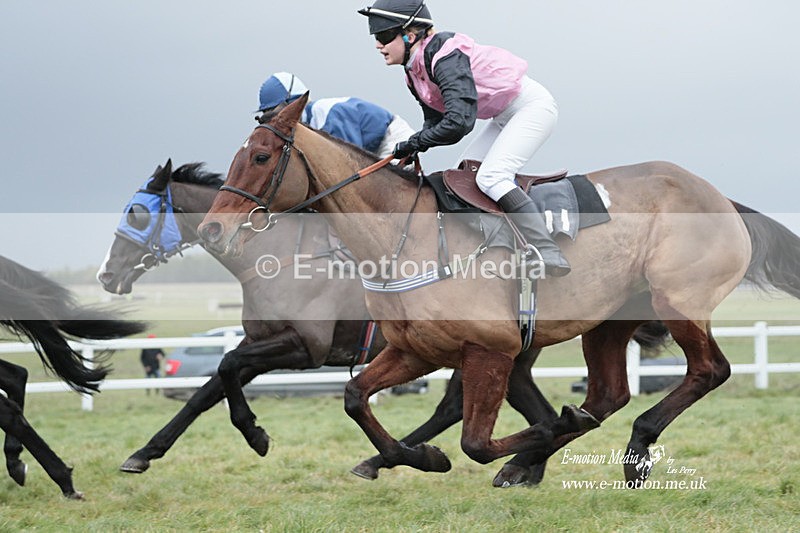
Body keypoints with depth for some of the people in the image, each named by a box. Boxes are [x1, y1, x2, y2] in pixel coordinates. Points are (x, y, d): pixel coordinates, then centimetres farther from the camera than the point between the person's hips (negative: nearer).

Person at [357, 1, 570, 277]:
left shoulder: (445, 56, -28)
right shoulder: (415, 72, 3)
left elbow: (459, 122, -37)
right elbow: (435, 120, 13)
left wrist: (413, 143, -26)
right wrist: (411, 151, -6)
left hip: (533, 106, -11)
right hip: (506, 116, 11)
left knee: (490, 177, -22)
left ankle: (549, 254, -27)